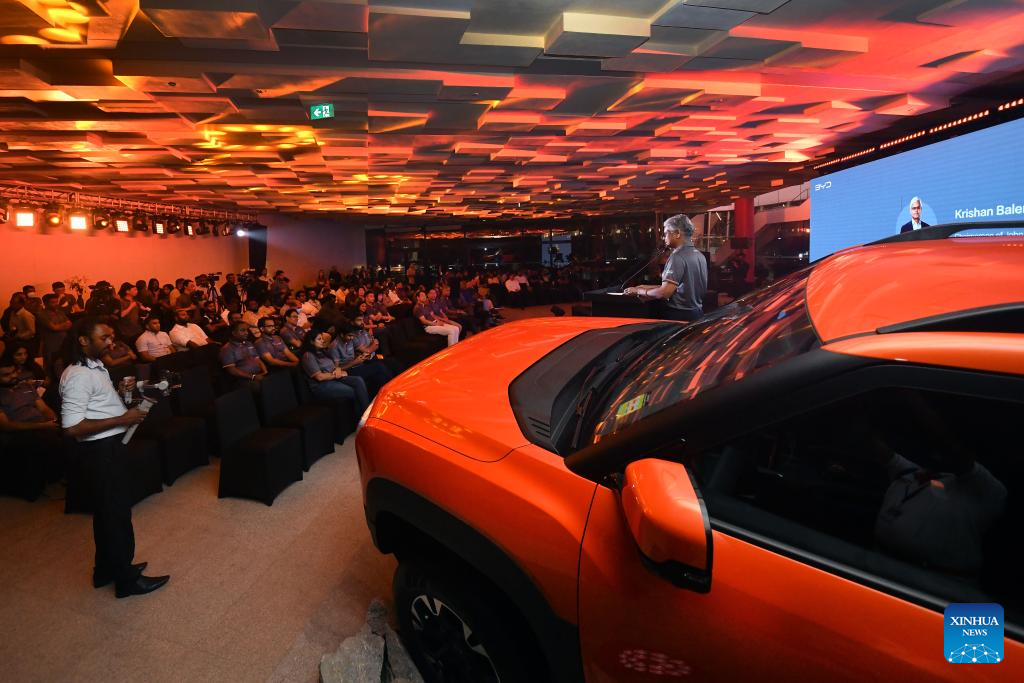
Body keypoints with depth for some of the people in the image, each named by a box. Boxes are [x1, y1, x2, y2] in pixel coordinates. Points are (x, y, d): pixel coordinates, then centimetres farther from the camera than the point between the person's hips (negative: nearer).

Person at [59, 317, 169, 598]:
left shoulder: (94, 366, 9)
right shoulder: (78, 375, -21)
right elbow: (72, 426, -26)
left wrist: (119, 392, 5)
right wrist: (123, 419, -23)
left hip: (108, 445, 10)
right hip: (100, 449, -10)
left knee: (106, 509, 20)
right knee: (117, 511, 1)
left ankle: (106, 569, 36)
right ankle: (126, 579, 14)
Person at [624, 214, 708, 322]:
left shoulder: (677, 257, -18)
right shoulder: (700, 256, 10)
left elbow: (664, 293, -25)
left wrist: (639, 291, -9)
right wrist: (649, 288, 18)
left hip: (679, 315, -9)